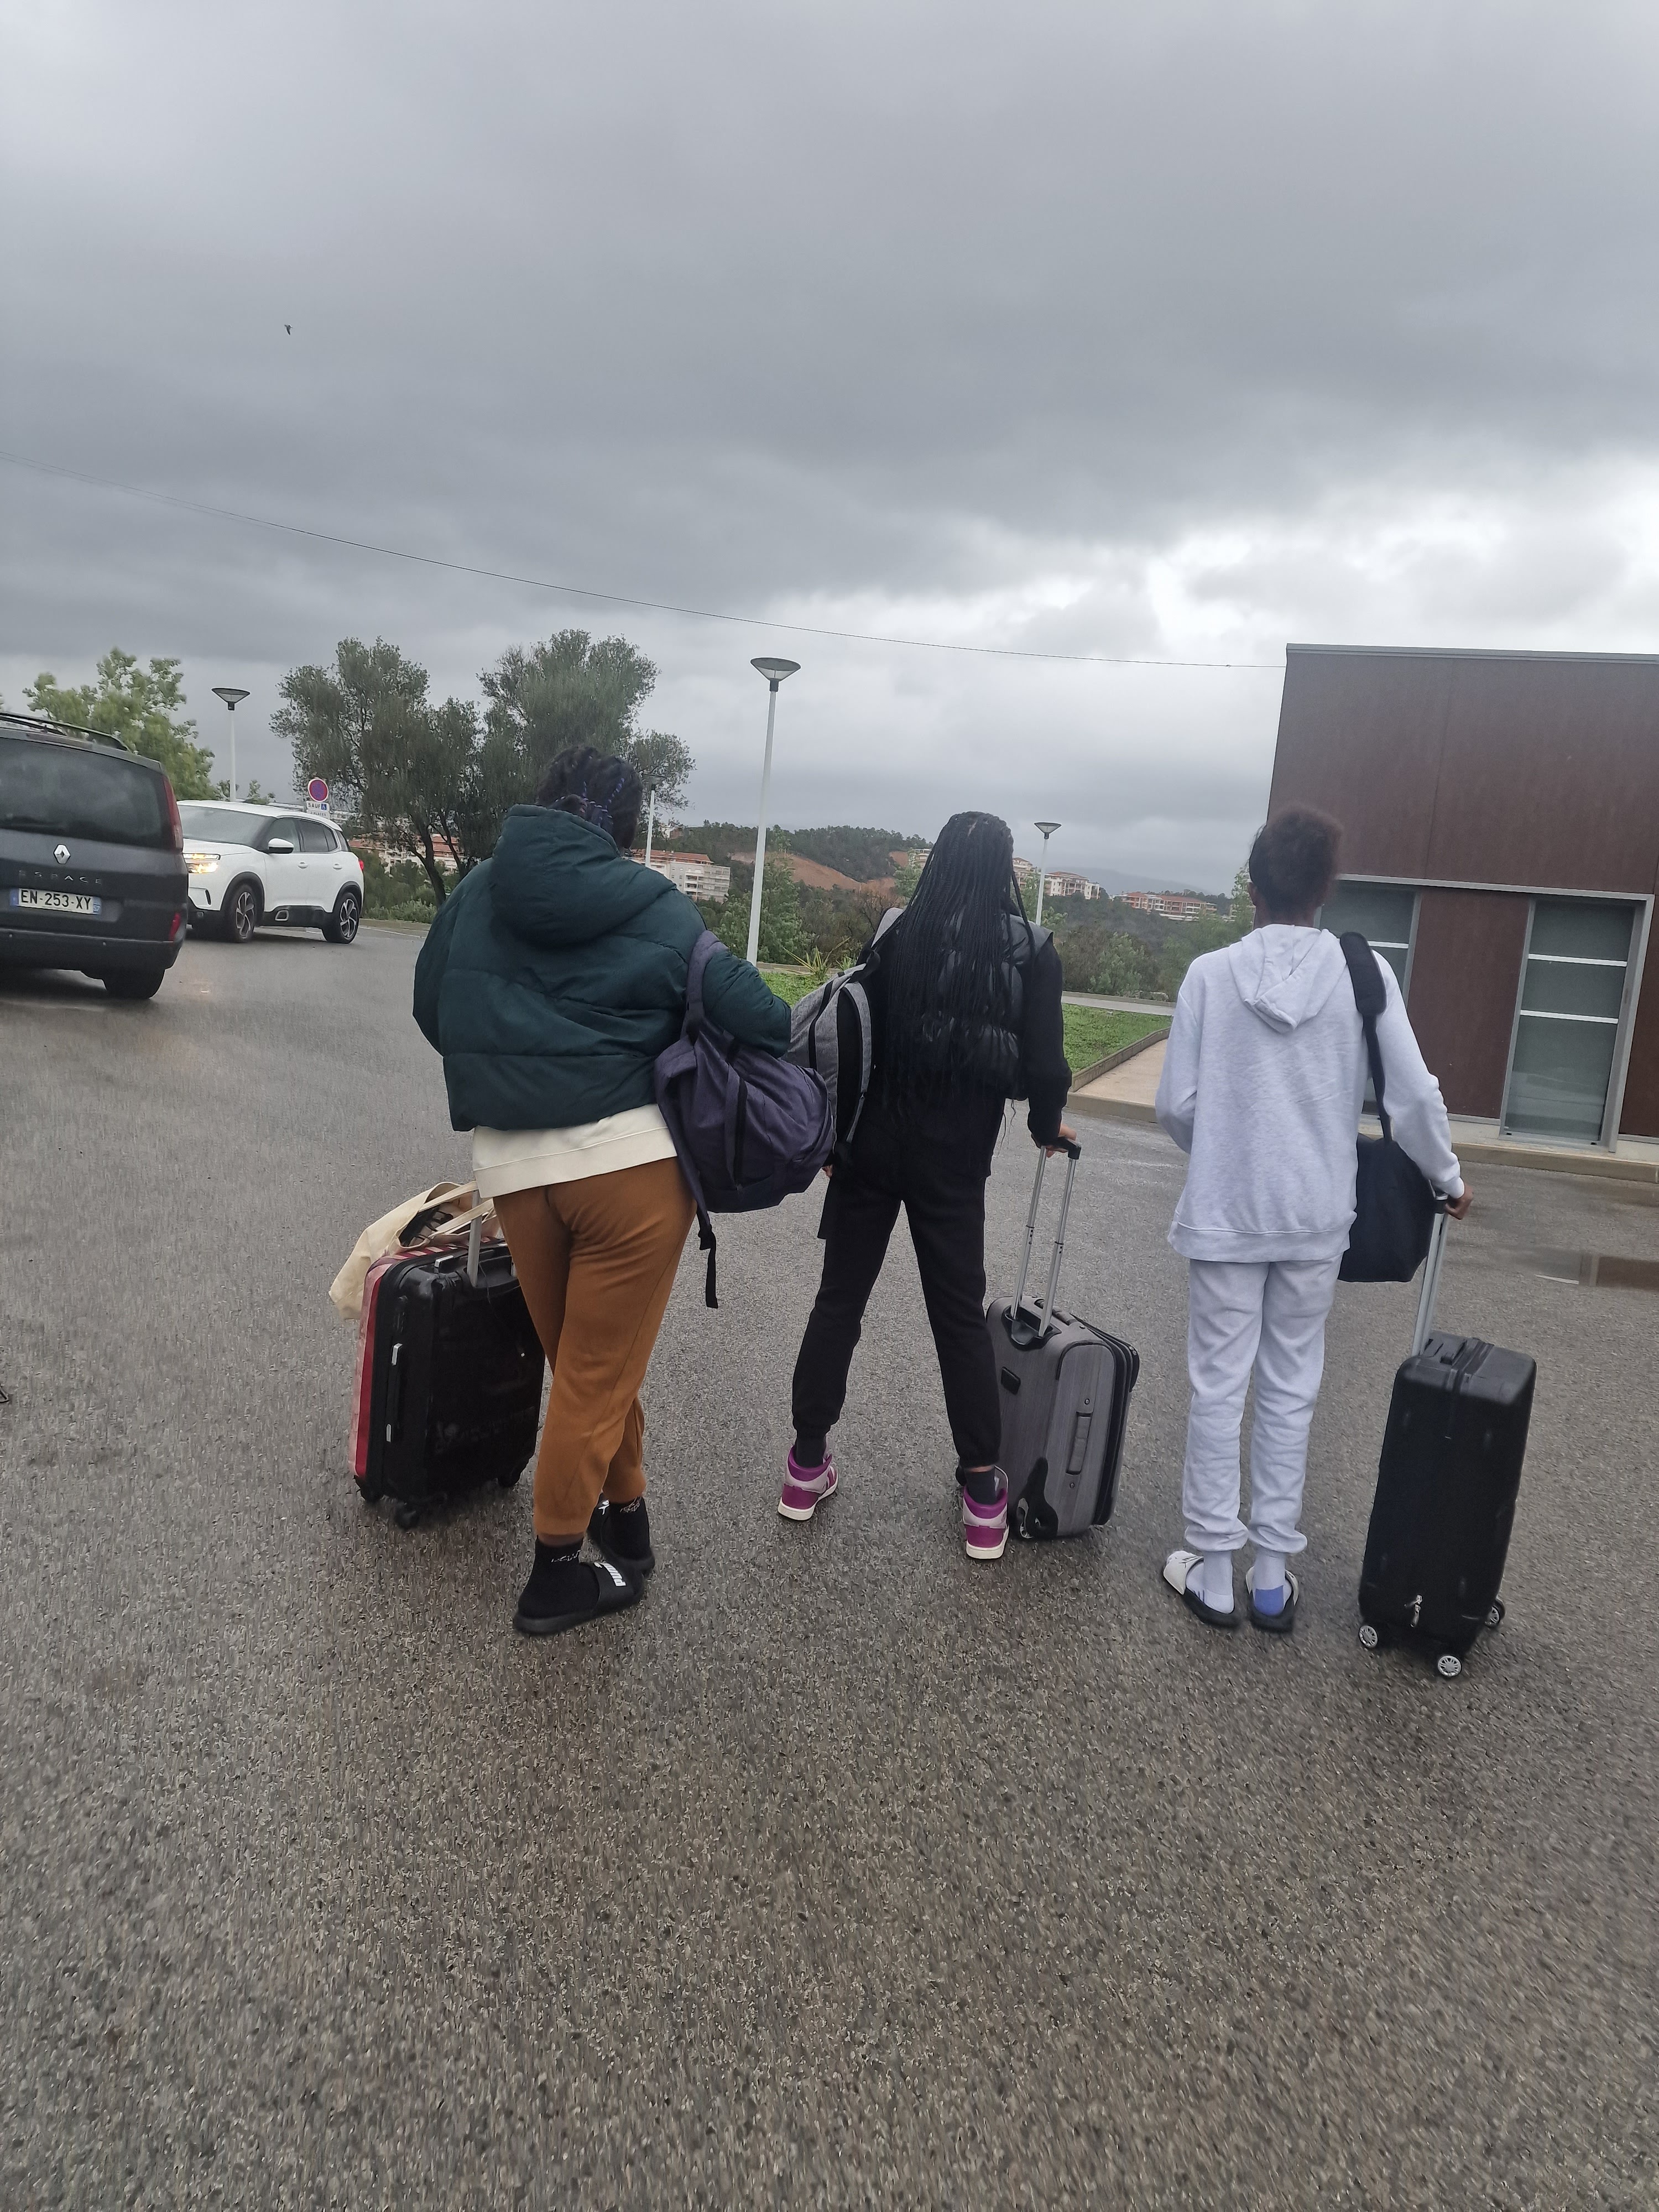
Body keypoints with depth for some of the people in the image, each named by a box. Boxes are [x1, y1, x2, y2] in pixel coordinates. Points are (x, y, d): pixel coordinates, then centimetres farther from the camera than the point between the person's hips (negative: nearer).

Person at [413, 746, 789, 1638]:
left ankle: (623, 1514, 34)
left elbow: (431, 1012, 15)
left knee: (585, 1362, 21)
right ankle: (556, 1570, 17)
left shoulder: (475, 893, 7)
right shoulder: (653, 905, -3)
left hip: (513, 1162, 4)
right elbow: (749, 1011, -6)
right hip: (632, 1154, -3)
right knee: (601, 1369, 8)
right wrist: (795, 1033, 15)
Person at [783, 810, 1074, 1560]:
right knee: (960, 1315, 9)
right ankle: (982, 1494, 13)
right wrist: (1046, 1126, 13)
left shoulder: (899, 931, -2)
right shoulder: (1031, 948, -5)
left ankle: (808, 1466, 19)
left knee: (839, 1299, 11)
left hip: (872, 1144, 1)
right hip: (954, 1160, -1)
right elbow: (1043, 1060, -7)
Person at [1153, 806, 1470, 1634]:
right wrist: (1447, 1178, 13)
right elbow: (1414, 1095, -5)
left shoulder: (1211, 974, -9)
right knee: (1291, 1390, 13)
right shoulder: (1362, 971, -7)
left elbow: (1176, 1102, -7)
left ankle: (1212, 1571, 16)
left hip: (1223, 1215, -1)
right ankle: (1272, 1577, 21)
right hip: (1316, 1218, 2)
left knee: (1219, 1388, 8)